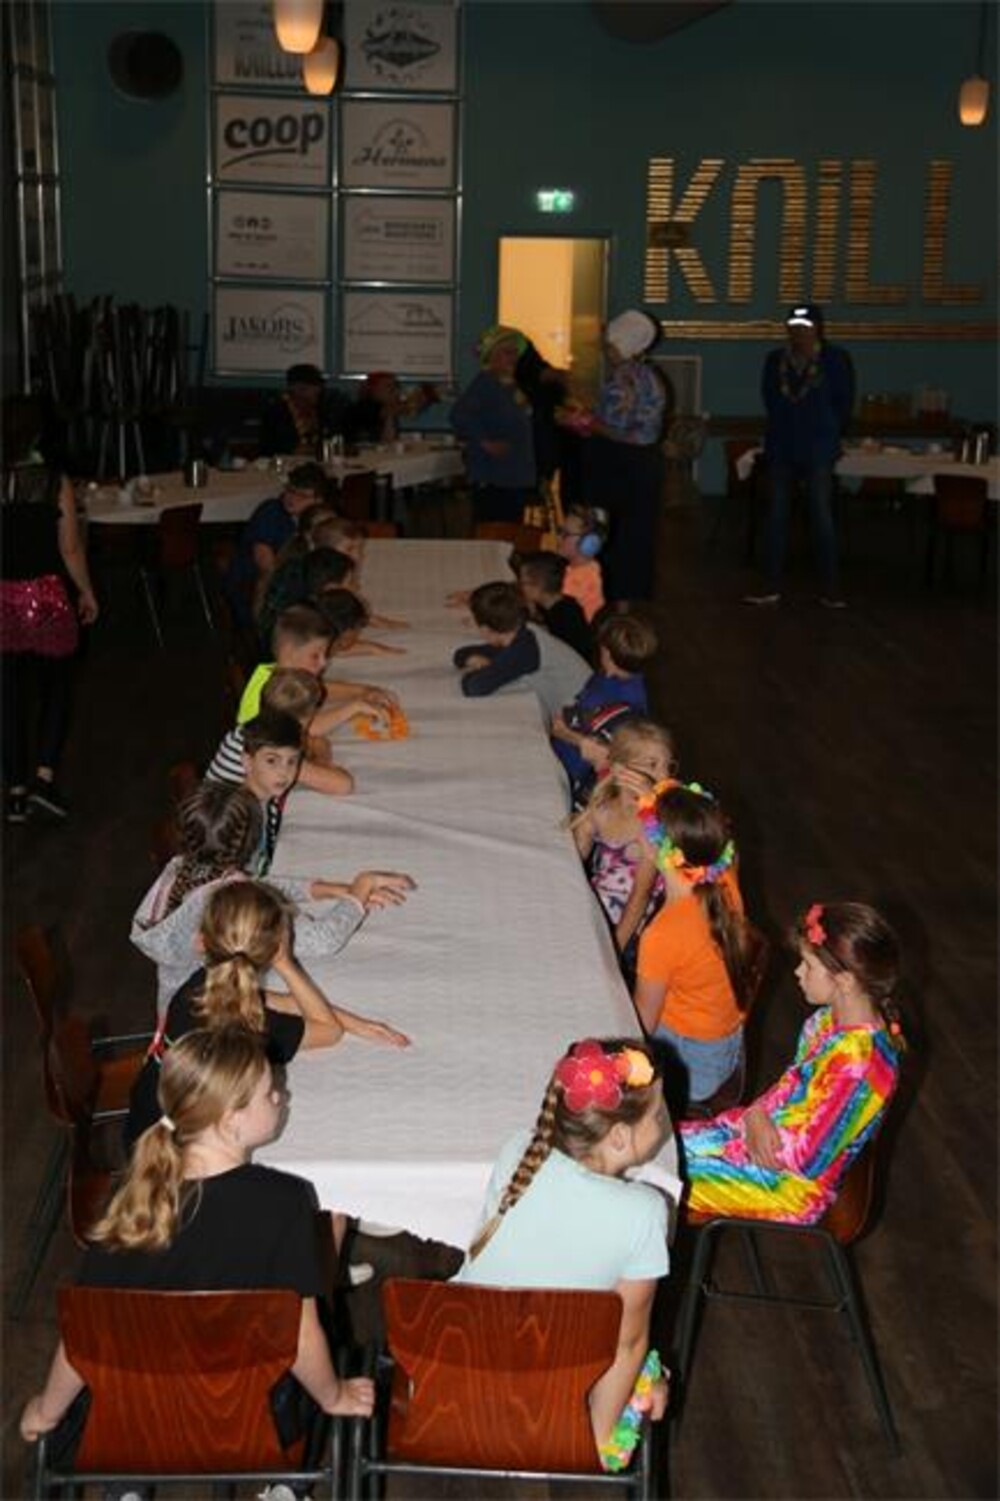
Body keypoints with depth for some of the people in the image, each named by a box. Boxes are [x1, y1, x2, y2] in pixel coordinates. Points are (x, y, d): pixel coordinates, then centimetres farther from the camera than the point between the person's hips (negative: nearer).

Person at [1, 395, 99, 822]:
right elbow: (70, 549, -8)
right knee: (57, 686, 17)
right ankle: (44, 775, 2)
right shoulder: (55, 483, -12)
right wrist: (87, 592, 8)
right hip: (46, 596, -2)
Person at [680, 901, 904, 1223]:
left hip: (793, 1187, -8)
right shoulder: (829, 1020, -6)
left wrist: (755, 1119, -12)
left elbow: (808, 1161, -25)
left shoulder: (857, 1065, -32)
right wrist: (757, 1116, -11)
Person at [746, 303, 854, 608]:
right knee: (776, 517, 5)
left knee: (821, 517, -4)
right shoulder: (775, 360, 5)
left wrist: (828, 435, 7)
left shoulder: (836, 359, -6)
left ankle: (831, 589, 2)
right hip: (781, 448, 4)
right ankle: (773, 587, 11)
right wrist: (786, 428, 14)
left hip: (818, 451, -4)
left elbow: (844, 403, 1)